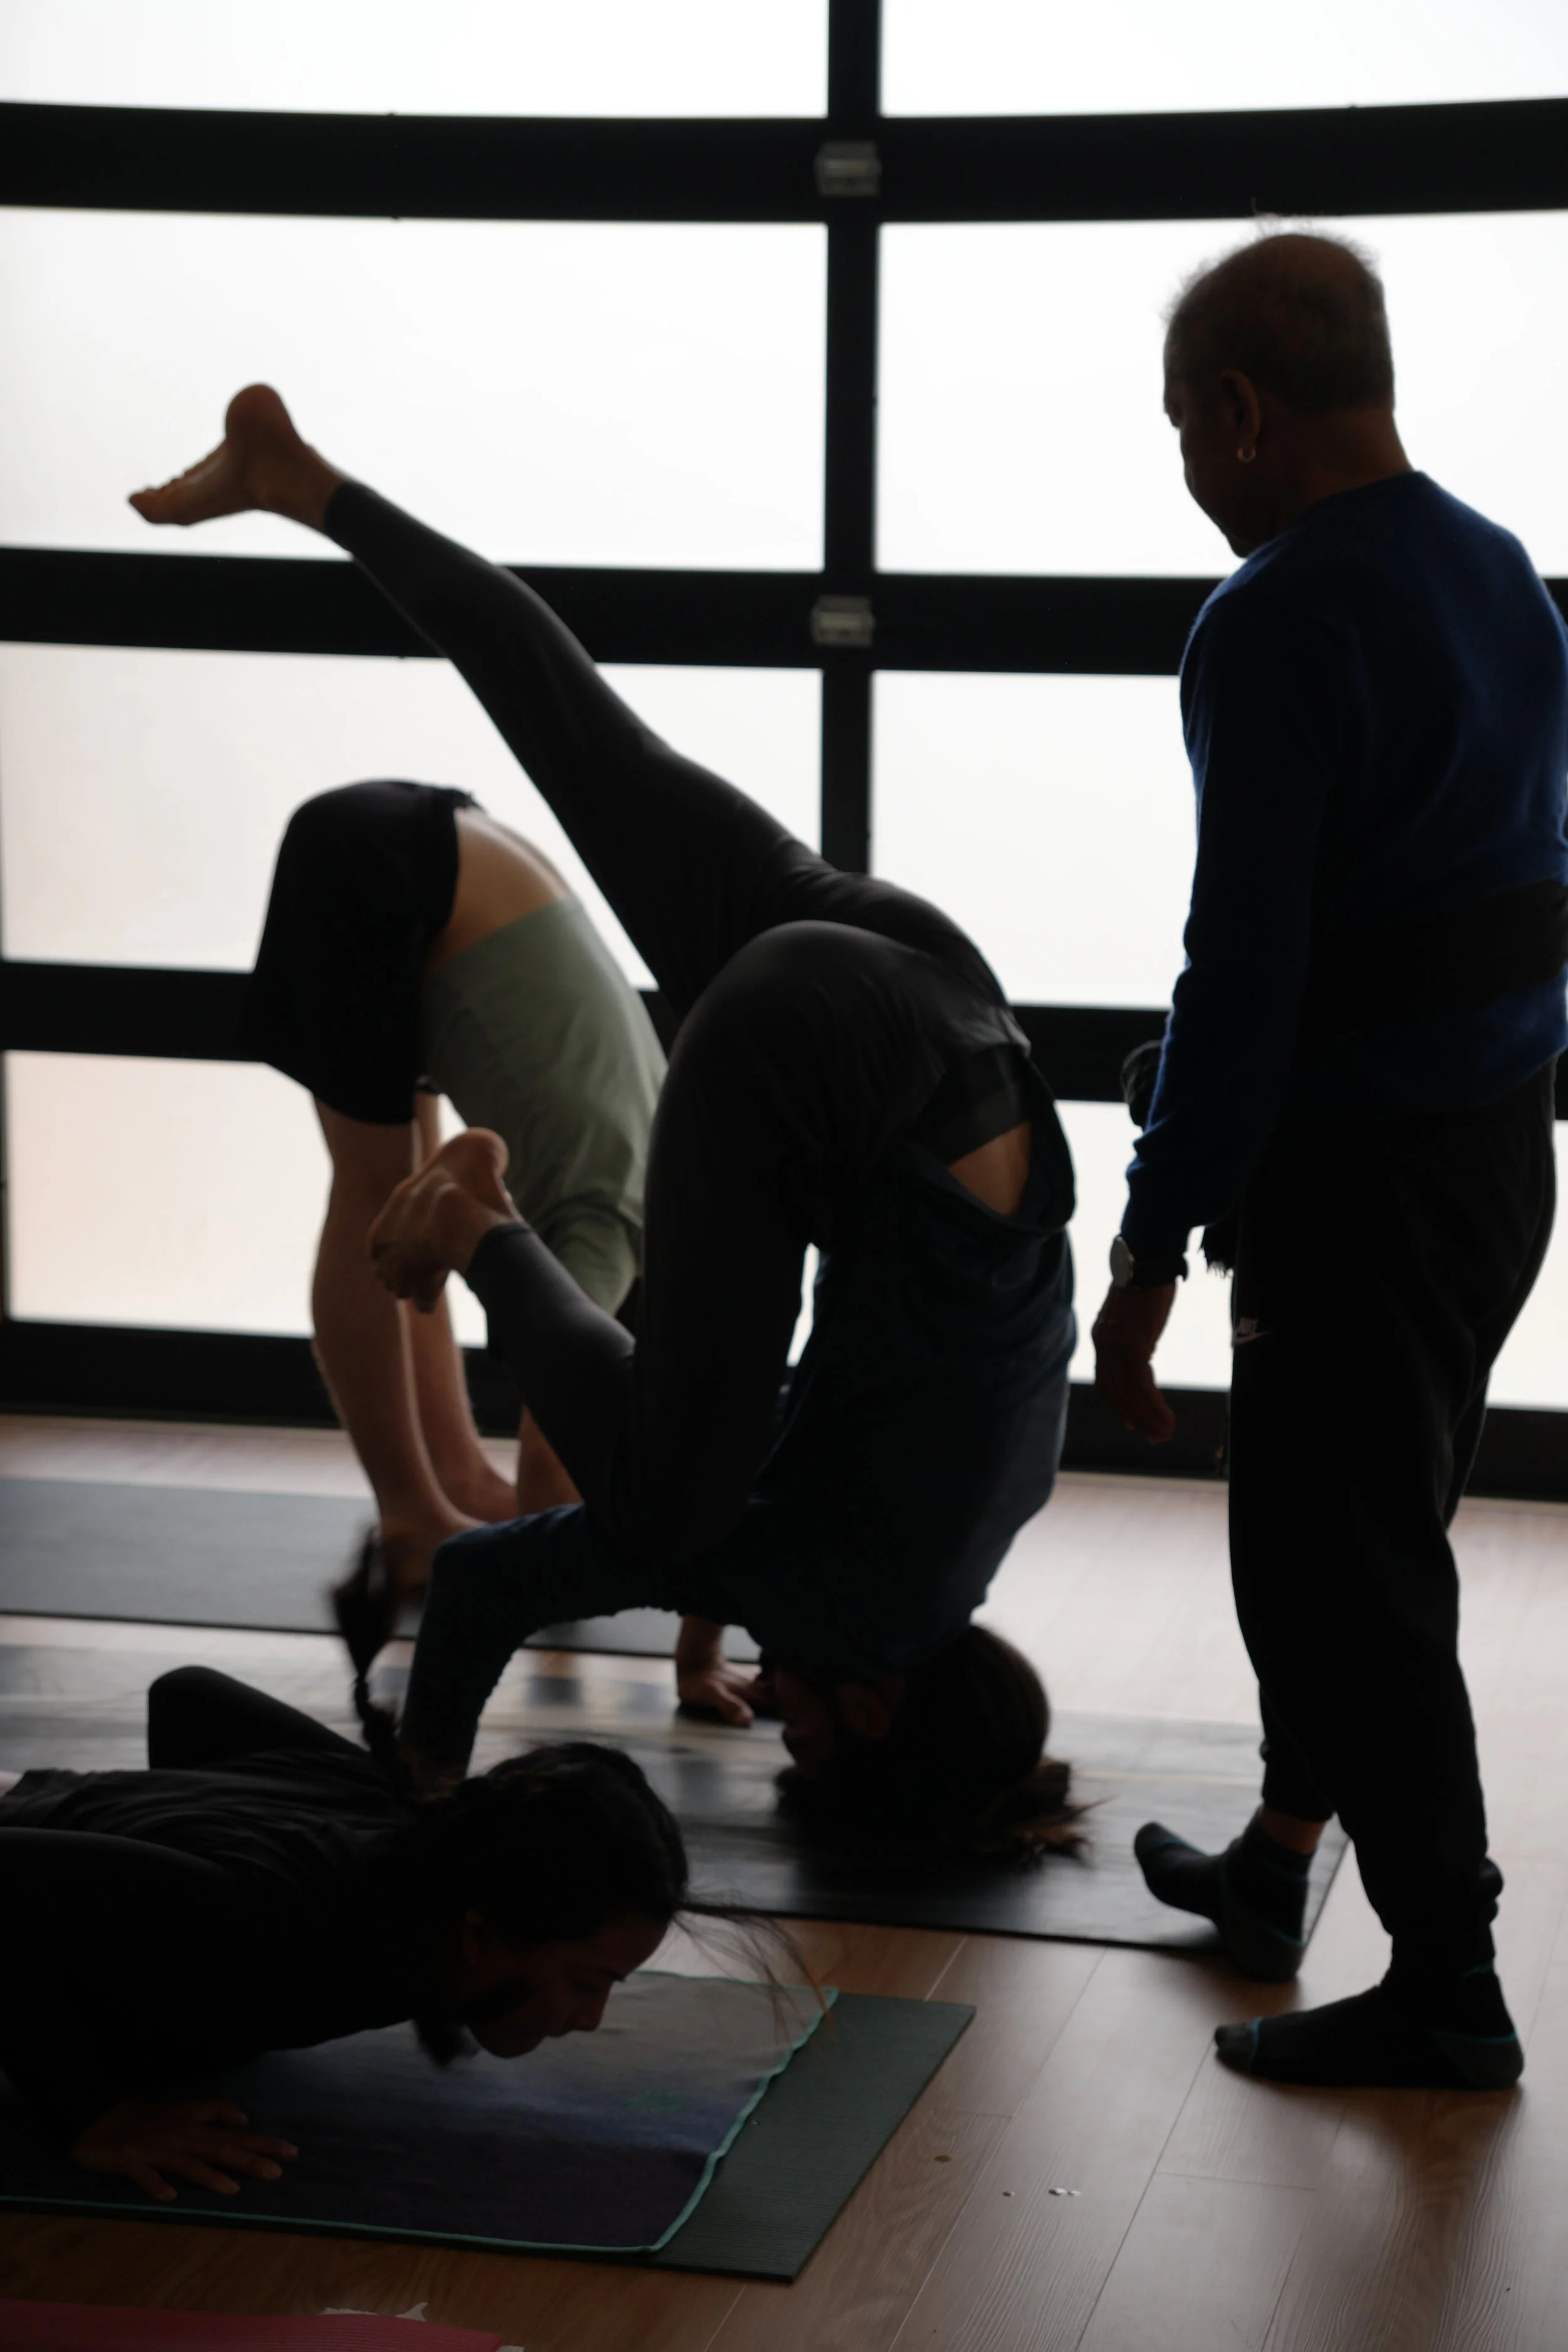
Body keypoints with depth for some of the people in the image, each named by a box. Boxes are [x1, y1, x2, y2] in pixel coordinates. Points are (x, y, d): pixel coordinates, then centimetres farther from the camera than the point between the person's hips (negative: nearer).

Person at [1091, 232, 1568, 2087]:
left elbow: (1245, 965, -23)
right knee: (1362, 1533, 20)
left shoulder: (1284, 623, -18)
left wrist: (1154, 1247, -18)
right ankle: (1272, 1869, 35)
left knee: (1342, 1575, 0)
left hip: (1360, 1167, -9)